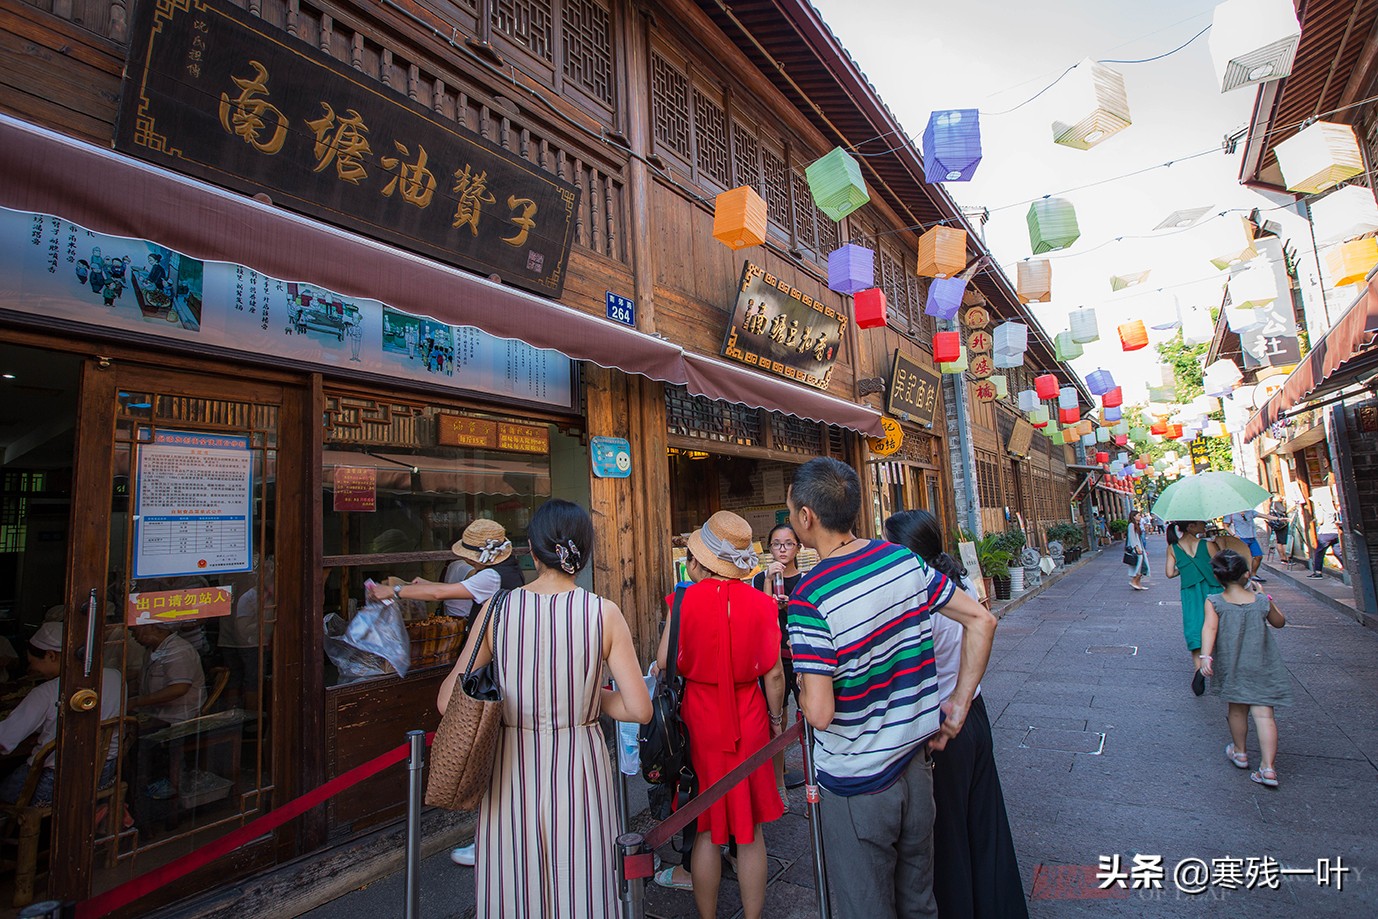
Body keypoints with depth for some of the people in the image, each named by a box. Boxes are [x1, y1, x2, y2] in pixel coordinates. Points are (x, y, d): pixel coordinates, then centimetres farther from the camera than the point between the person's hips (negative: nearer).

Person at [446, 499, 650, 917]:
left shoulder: (498, 609, -9)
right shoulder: (604, 613, -11)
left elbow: (448, 701, -4)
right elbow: (639, 709, -11)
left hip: (511, 770, 1)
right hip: (579, 767, -1)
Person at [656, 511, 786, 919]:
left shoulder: (684, 601, -14)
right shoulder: (760, 603, -10)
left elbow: (663, 665, -10)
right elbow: (774, 674, -5)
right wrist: (777, 719, 10)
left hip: (699, 722, -1)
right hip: (748, 724, 1)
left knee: (706, 829, 15)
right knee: (750, 829, 16)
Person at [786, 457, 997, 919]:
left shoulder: (810, 598, -26)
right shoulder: (905, 560, -8)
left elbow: (819, 713, -26)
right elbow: (981, 620, -1)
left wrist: (802, 685, -6)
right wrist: (959, 703, 3)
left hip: (856, 783, -6)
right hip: (914, 761, 6)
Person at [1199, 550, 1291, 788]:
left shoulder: (1214, 603, -12)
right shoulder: (1262, 601, -6)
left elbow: (1209, 628, -26)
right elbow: (1280, 622, 13)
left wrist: (1205, 656, -30)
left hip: (1231, 667, 0)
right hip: (1261, 666, 0)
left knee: (1237, 709, 18)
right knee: (1263, 713, 0)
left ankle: (1240, 752, 34)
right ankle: (1268, 767, -3)